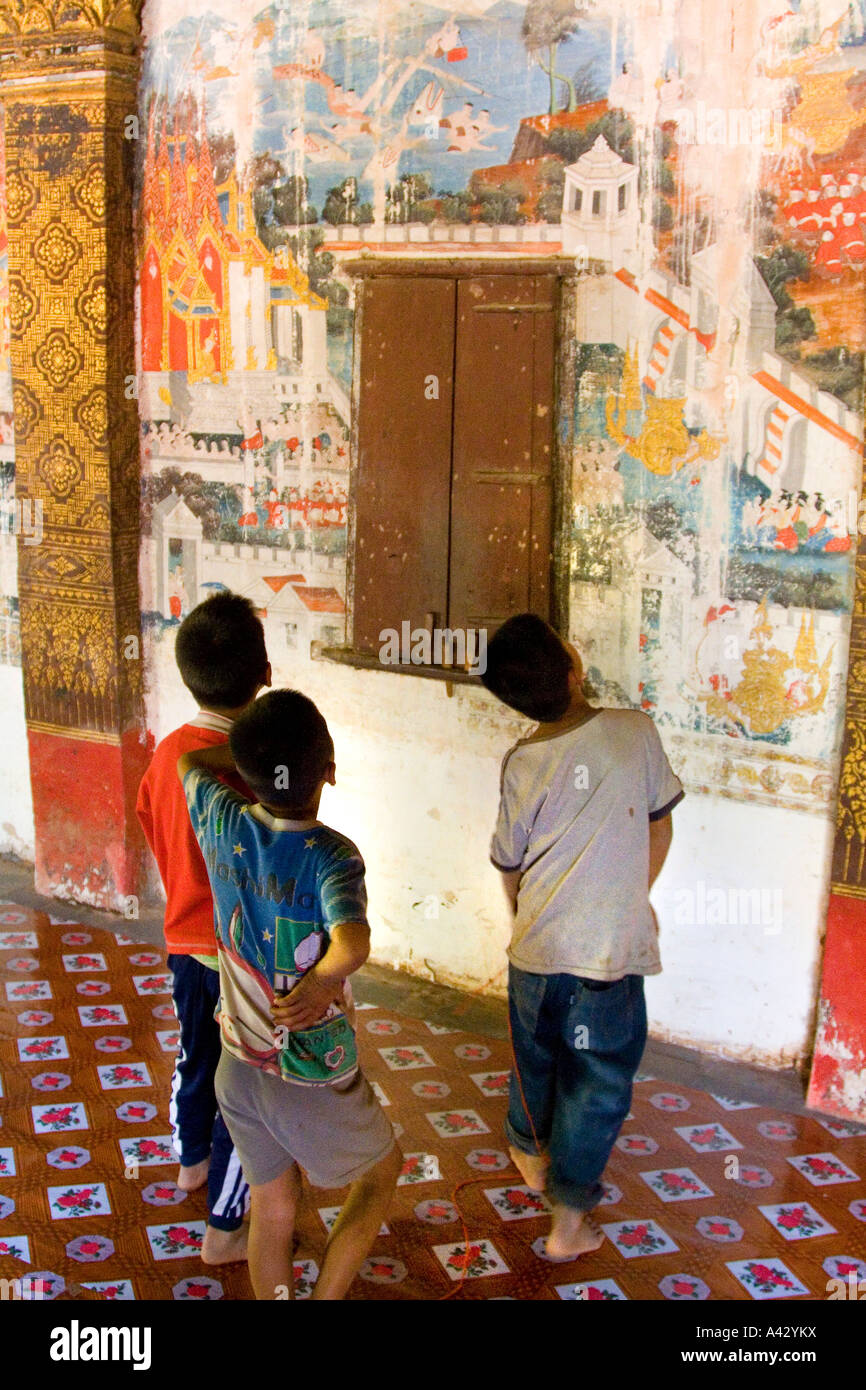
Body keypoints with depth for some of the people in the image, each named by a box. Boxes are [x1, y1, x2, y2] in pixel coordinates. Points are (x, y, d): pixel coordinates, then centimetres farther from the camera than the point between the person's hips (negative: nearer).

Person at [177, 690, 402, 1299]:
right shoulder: (332, 855, -25)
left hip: (240, 1067, 5)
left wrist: (261, 750, 11)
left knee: (273, 1208, 22)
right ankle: (326, 1297, 18)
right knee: (382, 1169, 23)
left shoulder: (224, 823, -10)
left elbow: (190, 762, 12)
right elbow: (353, 940, -45)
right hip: (314, 1083, -5)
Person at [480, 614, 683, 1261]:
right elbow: (661, 822, 1)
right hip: (613, 951, -2)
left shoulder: (523, 762, -10)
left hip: (537, 948, 2)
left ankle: (532, 1154, 50)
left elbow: (509, 864, 1)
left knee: (535, 1056, 26)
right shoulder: (636, 731, -12)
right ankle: (570, 1219, 19)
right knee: (598, 1080, 13)